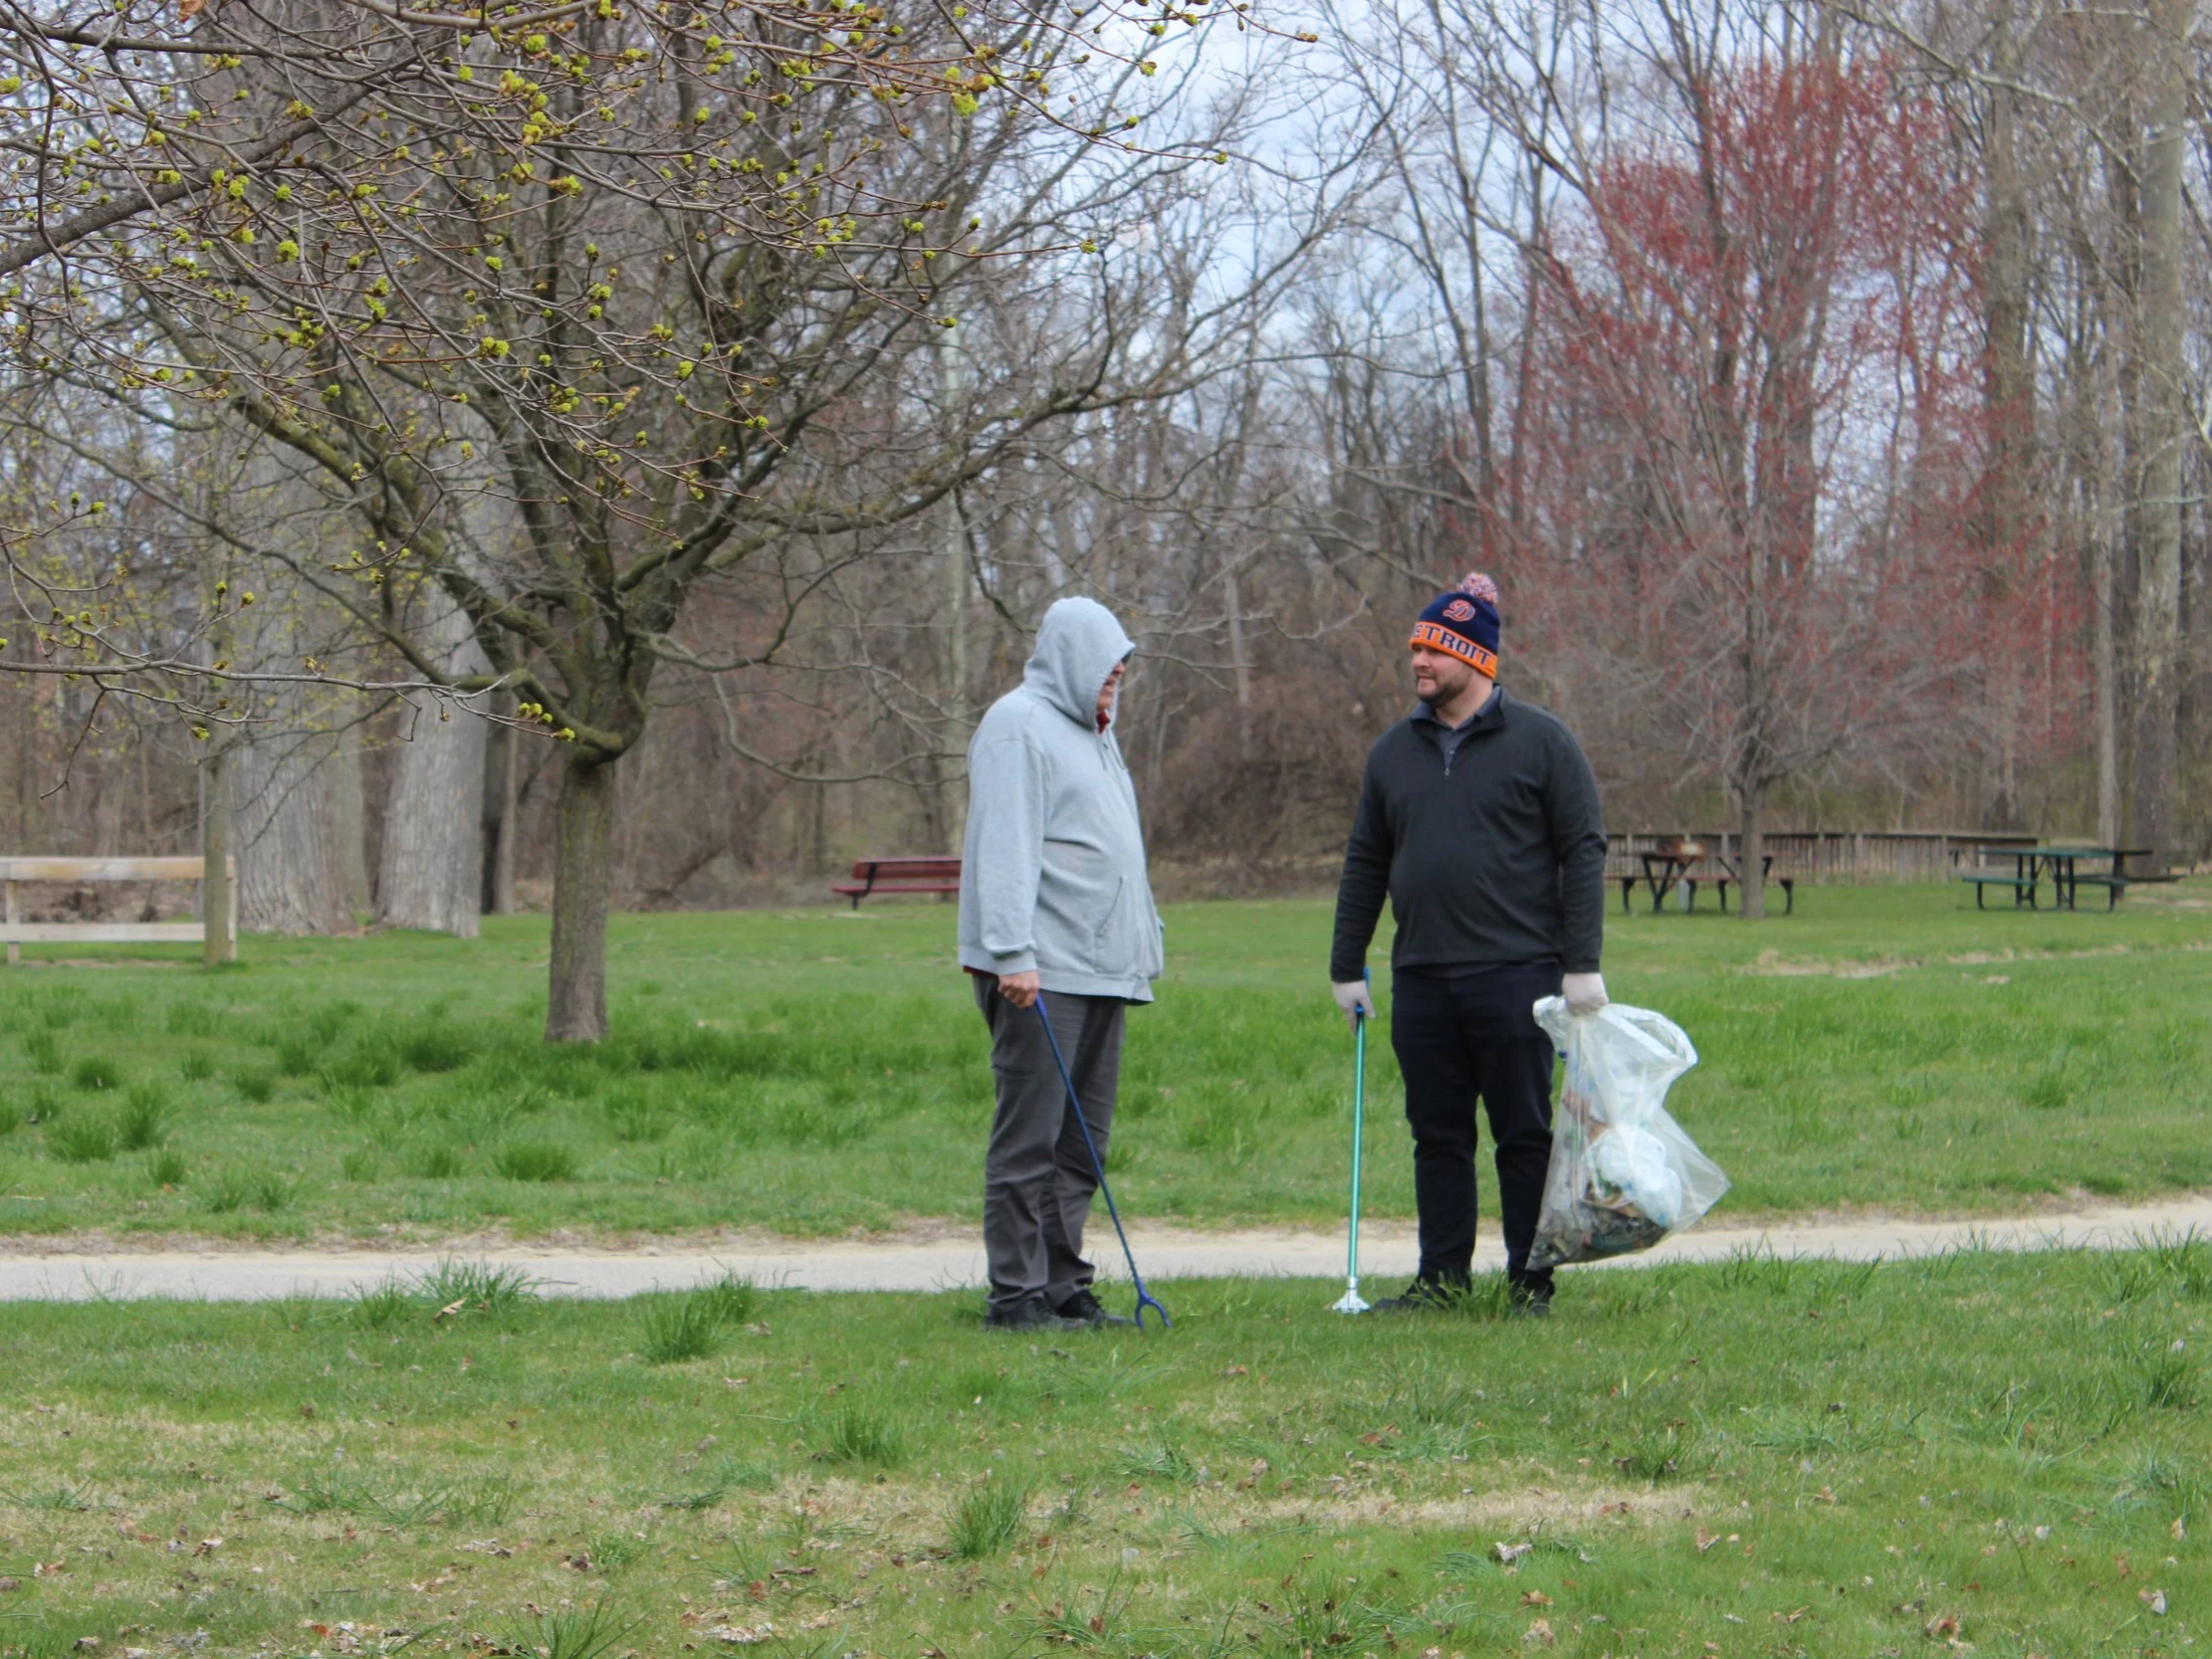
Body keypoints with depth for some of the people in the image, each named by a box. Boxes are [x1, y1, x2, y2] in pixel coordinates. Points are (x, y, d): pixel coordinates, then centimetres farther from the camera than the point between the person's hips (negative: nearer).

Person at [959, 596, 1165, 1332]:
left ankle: (1063, 1287, 15)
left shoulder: (1091, 734, 23)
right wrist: (1012, 954, -22)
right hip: (1041, 971, -10)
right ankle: (1016, 1294, -6)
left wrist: (1142, 946, 22)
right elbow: (1004, 847, -16)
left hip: (1100, 969, 10)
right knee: (1029, 1137, -8)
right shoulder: (1018, 725, -7)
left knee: (1082, 1141, 10)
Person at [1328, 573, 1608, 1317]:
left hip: (1515, 975, -5)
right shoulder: (1394, 750, 13)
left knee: (1525, 1135, 0)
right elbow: (1365, 863, 18)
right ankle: (1442, 1276, 15)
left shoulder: (1540, 740, -1)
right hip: (1421, 978, 5)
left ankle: (1530, 1282, 7)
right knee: (1438, 1136, 8)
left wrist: (1581, 964, -10)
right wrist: (1347, 967, 14)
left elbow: (1583, 851, -3)